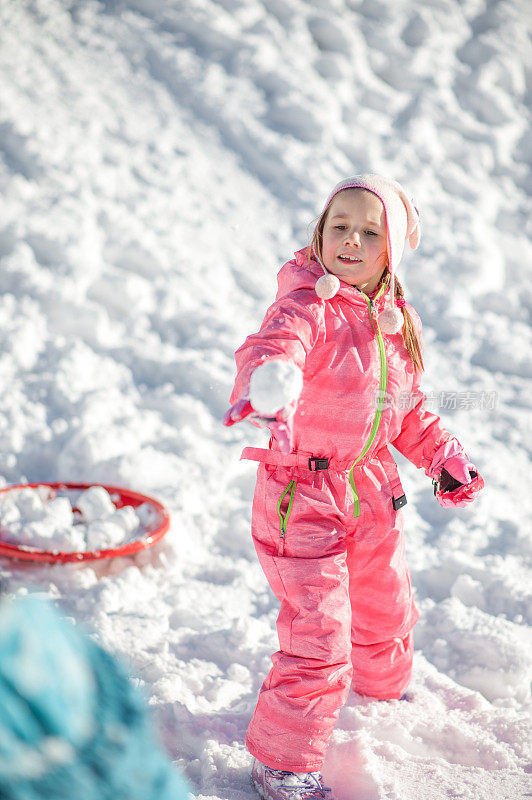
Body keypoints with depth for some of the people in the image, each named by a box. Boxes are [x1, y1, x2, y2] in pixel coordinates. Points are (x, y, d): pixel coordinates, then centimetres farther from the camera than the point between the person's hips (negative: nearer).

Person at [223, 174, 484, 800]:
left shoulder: (396, 320, 4)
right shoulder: (306, 306, -19)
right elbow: (269, 349, -41)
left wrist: (442, 455, 11)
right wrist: (269, 384, -63)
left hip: (372, 489, 8)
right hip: (303, 493, -8)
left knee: (387, 608, 28)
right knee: (319, 635, -10)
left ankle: (380, 685, 61)